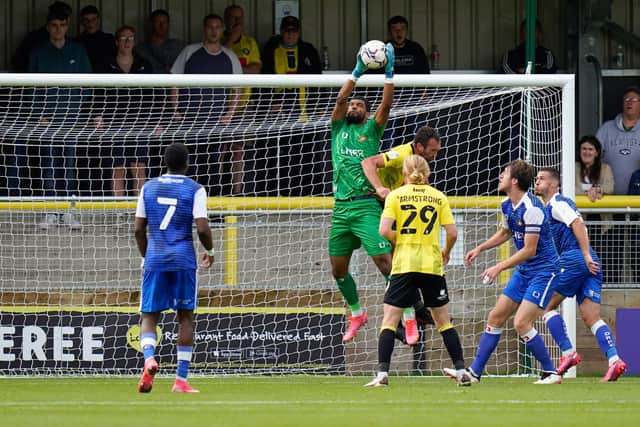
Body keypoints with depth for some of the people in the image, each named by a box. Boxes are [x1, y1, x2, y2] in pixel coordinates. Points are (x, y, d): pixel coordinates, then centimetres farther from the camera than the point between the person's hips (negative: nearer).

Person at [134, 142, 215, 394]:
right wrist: (209, 251, 9)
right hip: (184, 260, -2)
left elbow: (139, 229, 8)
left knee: (149, 316, 6)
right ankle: (181, 380, 6)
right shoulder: (194, 190, -2)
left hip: (155, 260, 2)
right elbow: (202, 229, -10)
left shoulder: (149, 187, 8)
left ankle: (149, 358, -25)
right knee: (186, 316, 9)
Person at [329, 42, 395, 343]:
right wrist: (357, 71, -3)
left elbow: (386, 105, -5)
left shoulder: (371, 129, 9)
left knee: (385, 262, -13)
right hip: (341, 208, 5)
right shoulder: (338, 128, 16)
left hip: (366, 207, -5)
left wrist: (389, 73, -12)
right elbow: (341, 99, 2)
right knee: (338, 268, 10)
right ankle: (357, 315, 29)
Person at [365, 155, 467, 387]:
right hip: (432, 264, 2)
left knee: (389, 321, 2)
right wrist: (446, 252, 19)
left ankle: (382, 373, -10)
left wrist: (401, 241, 8)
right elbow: (452, 232, 0)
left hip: (404, 264, -2)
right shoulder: (439, 197, 5)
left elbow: (384, 230, -10)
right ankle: (461, 370, 11)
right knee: (443, 322, 14)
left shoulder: (395, 196, 0)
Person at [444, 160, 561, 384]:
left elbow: (529, 250, -23)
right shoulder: (507, 205, 5)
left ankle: (551, 374, -4)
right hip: (523, 271, 9)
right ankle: (474, 372, 10)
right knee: (495, 317, 6)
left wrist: (499, 267, -22)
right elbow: (504, 232, 25)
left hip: (543, 271, -9)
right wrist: (480, 248, 14)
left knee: (521, 323, -16)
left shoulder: (531, 208, -23)